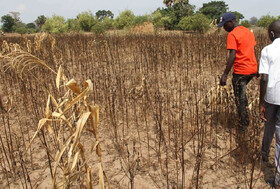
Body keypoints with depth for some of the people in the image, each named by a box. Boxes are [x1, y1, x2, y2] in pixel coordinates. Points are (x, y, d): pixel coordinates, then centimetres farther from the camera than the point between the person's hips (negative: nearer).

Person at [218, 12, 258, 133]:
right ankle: (244, 113, 30)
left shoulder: (232, 35, -13)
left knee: (240, 98, 3)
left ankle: (243, 126, 12)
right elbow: (253, 51, 17)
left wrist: (225, 75, -20)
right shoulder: (249, 31, 13)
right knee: (241, 92, 28)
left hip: (241, 71, -8)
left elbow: (232, 56, -21)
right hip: (253, 69, 8)